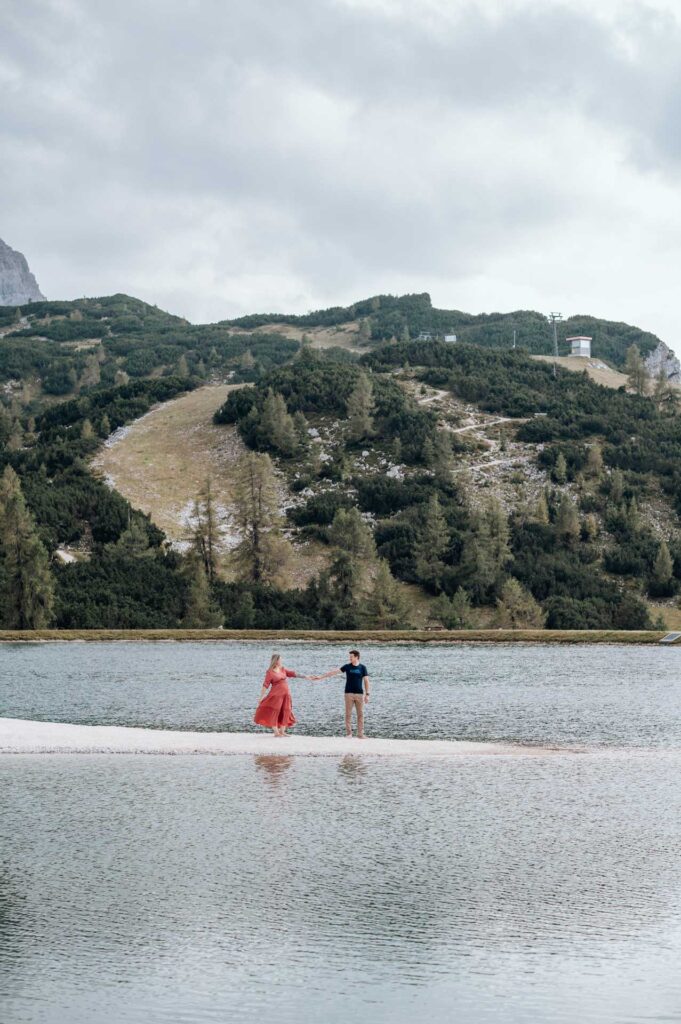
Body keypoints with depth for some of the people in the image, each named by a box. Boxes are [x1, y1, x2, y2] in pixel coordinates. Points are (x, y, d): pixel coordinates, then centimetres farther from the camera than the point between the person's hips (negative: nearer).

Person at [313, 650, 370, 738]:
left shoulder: (362, 668, 3)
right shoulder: (347, 667, 4)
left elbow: (366, 681, 4)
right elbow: (334, 672, 1)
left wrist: (367, 694, -2)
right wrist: (321, 677, -3)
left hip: (359, 694, 0)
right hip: (349, 693, 0)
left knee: (360, 714, 0)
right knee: (348, 714, -2)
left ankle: (360, 734, 4)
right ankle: (348, 733, 4)